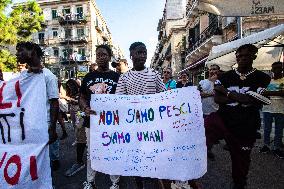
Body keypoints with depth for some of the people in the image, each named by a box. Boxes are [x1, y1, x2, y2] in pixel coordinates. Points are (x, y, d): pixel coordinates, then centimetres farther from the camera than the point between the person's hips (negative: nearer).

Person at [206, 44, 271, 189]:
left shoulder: (262, 78, 1)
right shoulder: (225, 77, 5)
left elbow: (256, 101, -12)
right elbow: (217, 99, -5)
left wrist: (228, 92, -9)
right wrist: (242, 98, -14)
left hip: (245, 126, 0)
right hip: (222, 119, 0)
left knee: (241, 158, 16)